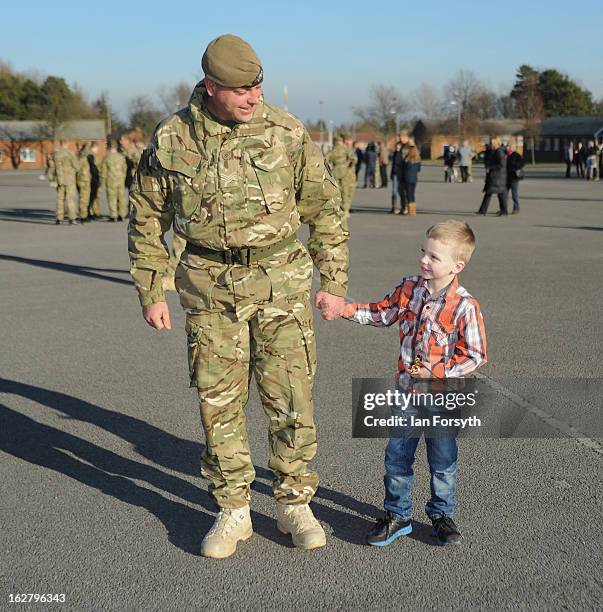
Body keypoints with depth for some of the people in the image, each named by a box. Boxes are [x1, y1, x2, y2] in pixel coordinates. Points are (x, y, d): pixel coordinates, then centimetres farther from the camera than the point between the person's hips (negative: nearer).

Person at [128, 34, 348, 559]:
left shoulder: (288, 132, -4)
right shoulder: (171, 140, -2)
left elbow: (326, 209, 3)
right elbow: (147, 219, 8)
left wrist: (334, 283, 0)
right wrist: (150, 294, 6)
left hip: (281, 280, -1)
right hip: (210, 287, 1)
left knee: (291, 396, 0)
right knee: (219, 400, 5)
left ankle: (294, 504, 19)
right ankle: (233, 511, 21)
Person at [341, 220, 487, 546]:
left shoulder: (464, 306, -18)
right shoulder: (409, 288, -3)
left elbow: (476, 356, -13)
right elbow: (382, 313, 10)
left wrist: (437, 371, -19)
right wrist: (345, 309, -3)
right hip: (407, 390, 4)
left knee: (443, 461, 11)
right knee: (396, 455, 10)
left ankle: (442, 515, 32)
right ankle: (397, 515, 26)